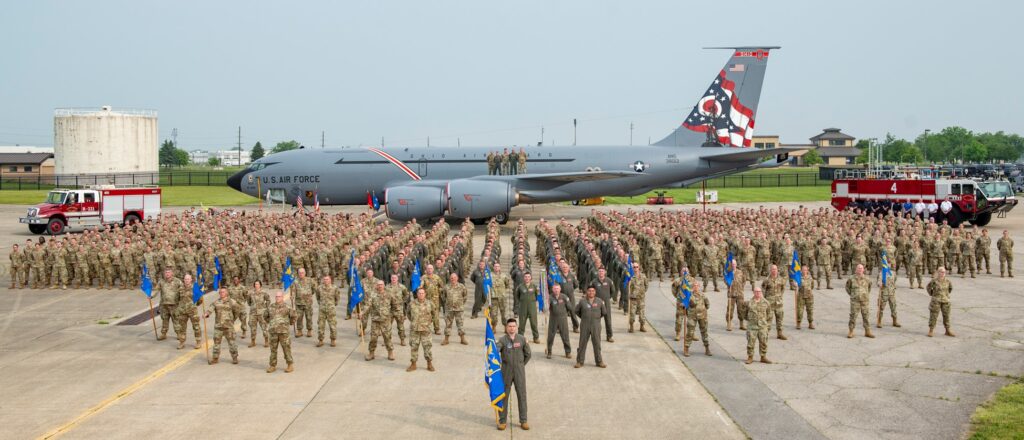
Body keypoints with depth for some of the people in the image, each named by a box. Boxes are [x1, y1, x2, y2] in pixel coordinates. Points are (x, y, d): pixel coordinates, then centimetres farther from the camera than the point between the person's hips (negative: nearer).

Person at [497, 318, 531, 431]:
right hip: (506, 371, -1)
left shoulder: (522, 339, 0)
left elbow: (527, 354, 10)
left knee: (522, 395, 4)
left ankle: (523, 421, 13)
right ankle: (502, 421, 15)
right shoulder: (503, 340, -6)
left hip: (519, 371, 1)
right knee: (504, 395, 5)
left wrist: (522, 365, 8)